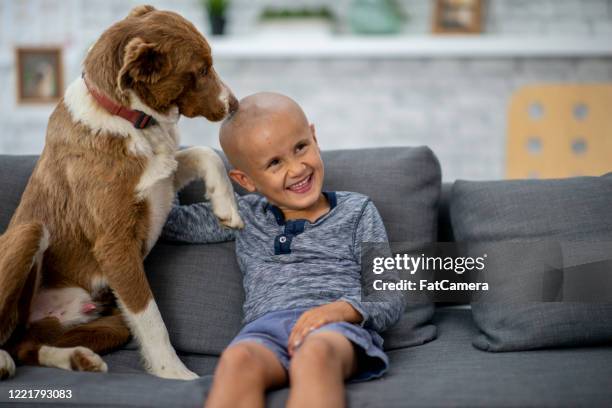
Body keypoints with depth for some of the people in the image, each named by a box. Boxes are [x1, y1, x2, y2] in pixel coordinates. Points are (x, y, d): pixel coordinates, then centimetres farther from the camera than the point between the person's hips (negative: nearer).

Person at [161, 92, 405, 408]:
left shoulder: (356, 211, 18)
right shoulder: (244, 216, 27)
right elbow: (168, 221, 34)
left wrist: (342, 308, -11)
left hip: (340, 327, -2)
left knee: (316, 353, -41)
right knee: (237, 359, -37)